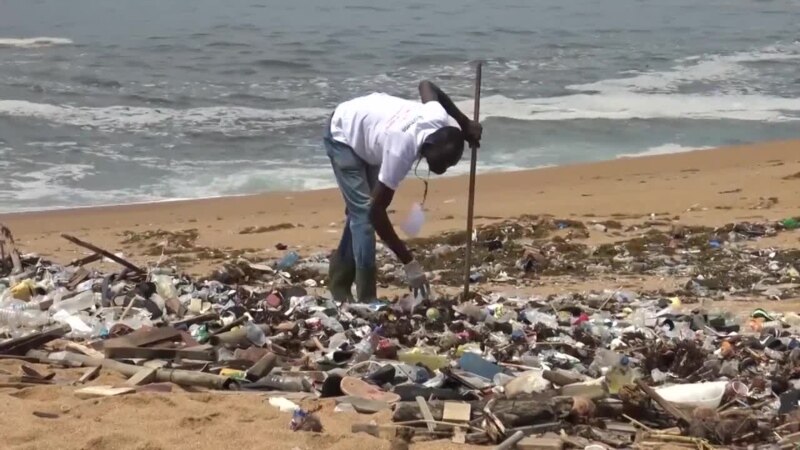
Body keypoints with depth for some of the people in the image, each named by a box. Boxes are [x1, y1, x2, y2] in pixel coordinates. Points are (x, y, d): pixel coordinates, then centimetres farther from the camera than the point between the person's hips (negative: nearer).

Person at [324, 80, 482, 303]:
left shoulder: (440, 120, -25)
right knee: (363, 211, -17)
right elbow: (376, 211, -36)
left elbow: (426, 85, -1)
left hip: (367, 122, 8)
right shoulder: (400, 151, -43)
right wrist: (410, 263, -35)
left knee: (359, 210, 13)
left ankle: (339, 284, 26)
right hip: (343, 135, -8)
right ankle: (367, 299, -14)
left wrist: (464, 123, 1)